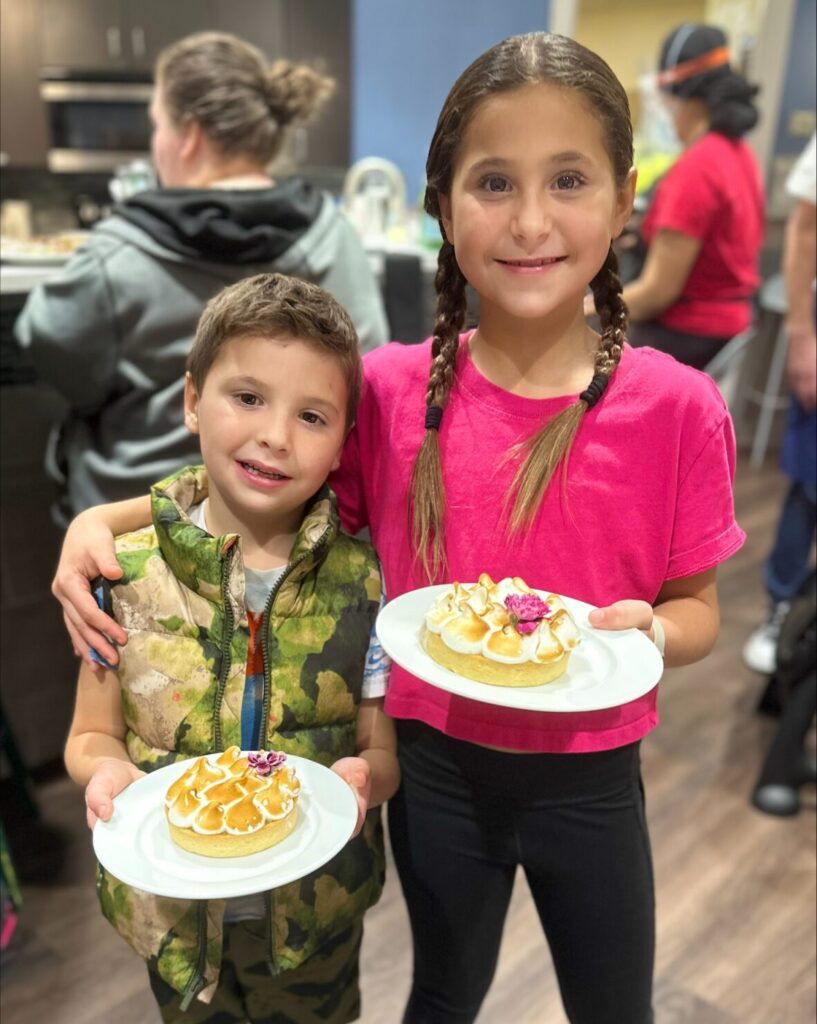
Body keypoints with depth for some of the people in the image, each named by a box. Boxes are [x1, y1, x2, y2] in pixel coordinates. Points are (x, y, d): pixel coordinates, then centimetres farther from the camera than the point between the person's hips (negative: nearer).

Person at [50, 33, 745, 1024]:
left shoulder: (677, 408, -16)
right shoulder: (390, 390, -13)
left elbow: (696, 608, -4)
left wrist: (645, 630, -25)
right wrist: (105, 517, -14)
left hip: (588, 782, 0)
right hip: (436, 765, 1)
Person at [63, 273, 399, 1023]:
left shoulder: (361, 582, -16)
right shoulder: (125, 573, -14)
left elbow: (384, 753, -8)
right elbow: (91, 735, -3)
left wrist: (362, 777, -29)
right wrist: (108, 770, -24)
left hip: (316, 907, 0)